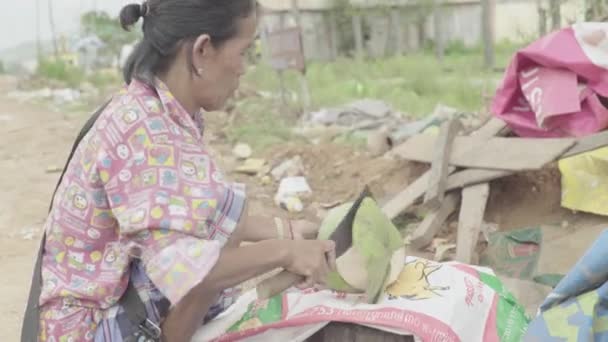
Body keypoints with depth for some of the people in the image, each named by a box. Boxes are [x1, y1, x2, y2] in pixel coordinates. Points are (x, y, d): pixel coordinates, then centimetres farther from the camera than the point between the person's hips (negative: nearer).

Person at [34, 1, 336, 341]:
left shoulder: (171, 116, 0)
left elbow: (206, 221, 8)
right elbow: (180, 268, -35)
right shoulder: (142, 130, -27)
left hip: (132, 306, 9)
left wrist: (286, 231, 6)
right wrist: (283, 252, -25)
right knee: (228, 206, -20)